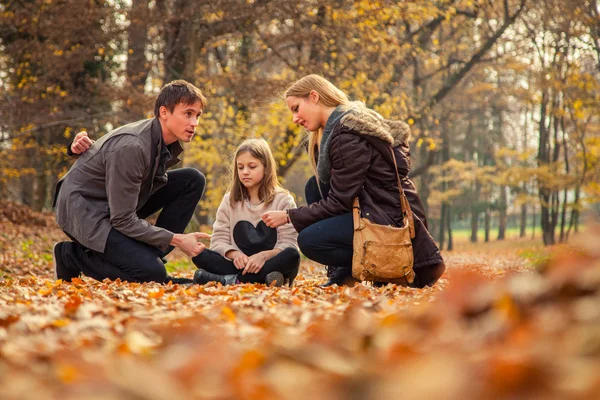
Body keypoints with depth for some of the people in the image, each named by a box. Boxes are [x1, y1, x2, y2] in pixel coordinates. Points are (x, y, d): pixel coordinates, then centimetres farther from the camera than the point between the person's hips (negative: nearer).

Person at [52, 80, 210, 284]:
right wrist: (177, 240, -22)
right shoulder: (132, 147, -28)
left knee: (193, 180, -3)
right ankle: (73, 255, -3)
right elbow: (123, 220, -25)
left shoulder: (170, 142, -2)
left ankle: (148, 256, -1)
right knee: (151, 273, -25)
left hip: (120, 204, 9)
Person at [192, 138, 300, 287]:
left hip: (270, 264, -2)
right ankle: (262, 279, -35)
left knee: (292, 255, -34)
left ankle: (229, 279, -33)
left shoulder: (283, 200, 4)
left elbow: (288, 243, -6)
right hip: (240, 265, 2)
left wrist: (264, 256, -25)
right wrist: (234, 254, -18)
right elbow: (219, 240, 5)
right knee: (199, 254, -21)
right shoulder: (230, 200, 13)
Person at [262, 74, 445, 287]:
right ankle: (342, 271, 5)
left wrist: (288, 217, -12)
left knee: (309, 241, -17)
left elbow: (339, 202, -18)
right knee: (314, 186, 12)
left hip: (391, 218, -10)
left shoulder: (347, 135, -18)